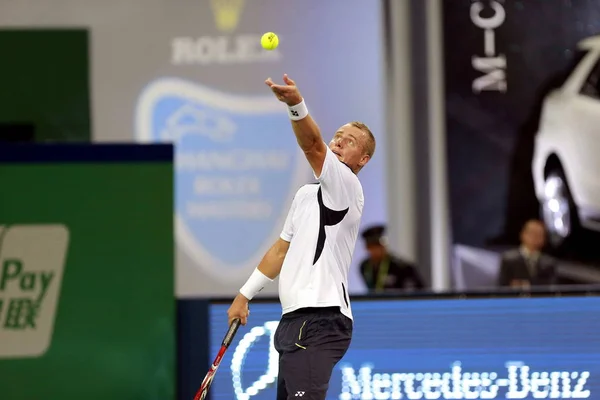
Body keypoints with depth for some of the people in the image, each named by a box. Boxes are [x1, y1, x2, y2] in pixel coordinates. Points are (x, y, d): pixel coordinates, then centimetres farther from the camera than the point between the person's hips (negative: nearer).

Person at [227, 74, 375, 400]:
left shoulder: (347, 188, -5)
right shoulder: (305, 195, 23)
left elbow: (312, 146, -24)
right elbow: (281, 251, 30)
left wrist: (296, 104, -40)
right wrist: (244, 296, 27)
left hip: (319, 322, -10)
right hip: (296, 321, 10)